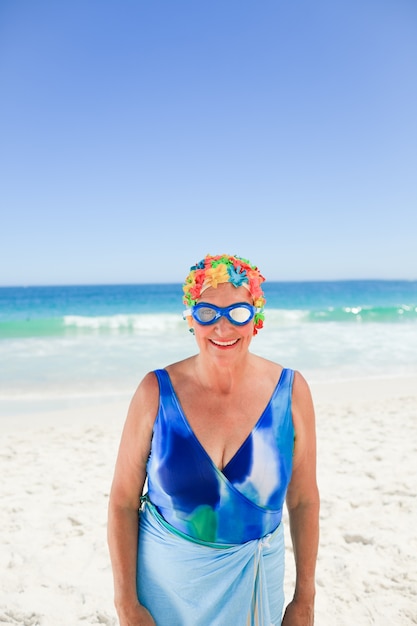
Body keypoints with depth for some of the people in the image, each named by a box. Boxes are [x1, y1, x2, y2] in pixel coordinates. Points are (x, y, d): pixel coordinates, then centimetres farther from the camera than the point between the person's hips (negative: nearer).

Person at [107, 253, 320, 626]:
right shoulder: (156, 392, -16)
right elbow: (123, 502, -9)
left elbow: (303, 500, -4)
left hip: (253, 577, 1)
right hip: (167, 576, 0)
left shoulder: (290, 391, -13)